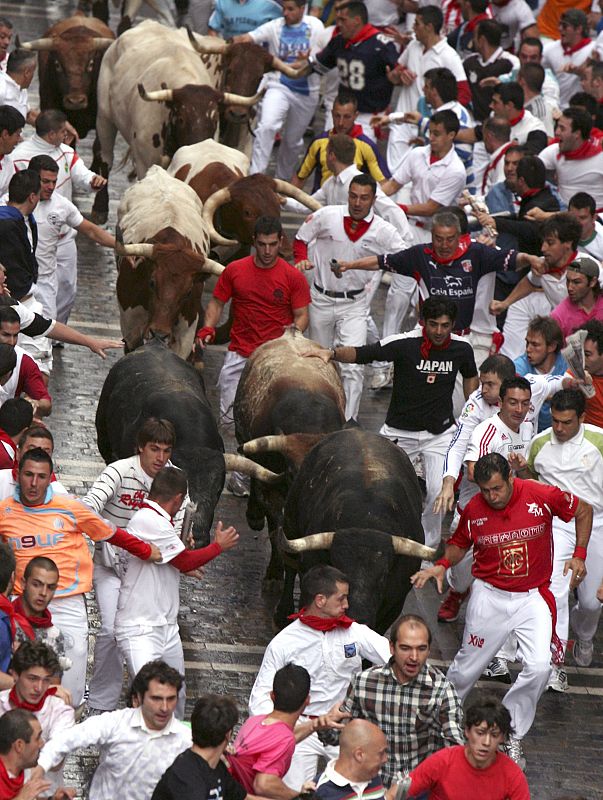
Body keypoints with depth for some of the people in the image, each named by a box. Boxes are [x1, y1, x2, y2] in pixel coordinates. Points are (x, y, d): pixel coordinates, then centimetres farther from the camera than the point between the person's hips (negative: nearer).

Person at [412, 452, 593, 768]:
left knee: (539, 667, -16)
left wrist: (579, 555, -5)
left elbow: (583, 510, 3)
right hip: (489, 595, 1)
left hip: (532, 597, -1)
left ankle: (511, 737, 2)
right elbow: (459, 543, 11)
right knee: (467, 666, 7)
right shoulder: (474, 510, -9)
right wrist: (442, 565, -9)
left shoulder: (542, 496, -14)